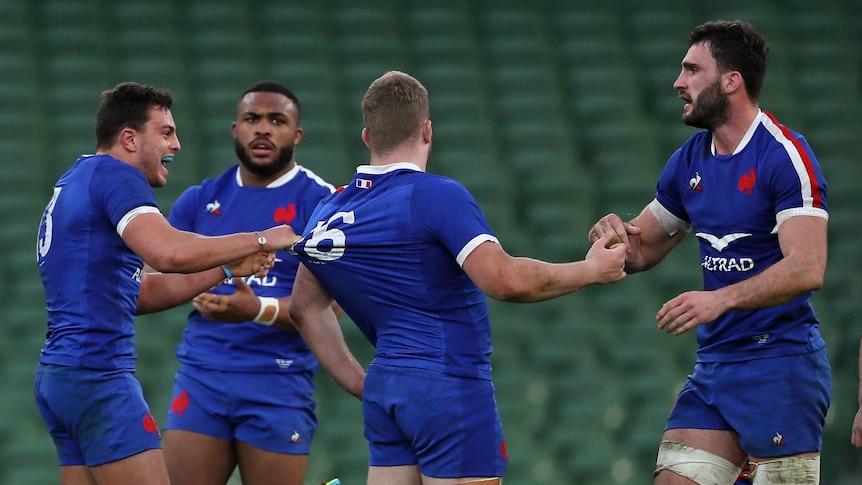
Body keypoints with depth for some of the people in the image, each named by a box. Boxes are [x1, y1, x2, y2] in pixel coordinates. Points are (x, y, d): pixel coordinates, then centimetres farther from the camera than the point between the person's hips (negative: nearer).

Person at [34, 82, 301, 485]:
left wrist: (226, 269, 17)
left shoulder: (74, 182, 23)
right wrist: (259, 240, -15)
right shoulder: (115, 175, -8)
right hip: (97, 374, -10)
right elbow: (169, 252, -26)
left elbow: (137, 292, 24)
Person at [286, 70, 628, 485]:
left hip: (383, 389, 7)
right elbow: (506, 280, -22)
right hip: (448, 385, -7)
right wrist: (590, 270, -8)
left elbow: (304, 307, 22)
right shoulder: (436, 196, -13)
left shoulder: (329, 210, 10)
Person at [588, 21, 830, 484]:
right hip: (713, 364, 7)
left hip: (780, 363, -7)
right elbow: (642, 249, 22)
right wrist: (615, 233, -2)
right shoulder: (690, 159, 12)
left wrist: (722, 298, -32)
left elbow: (807, 268, -21)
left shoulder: (785, 154, -12)